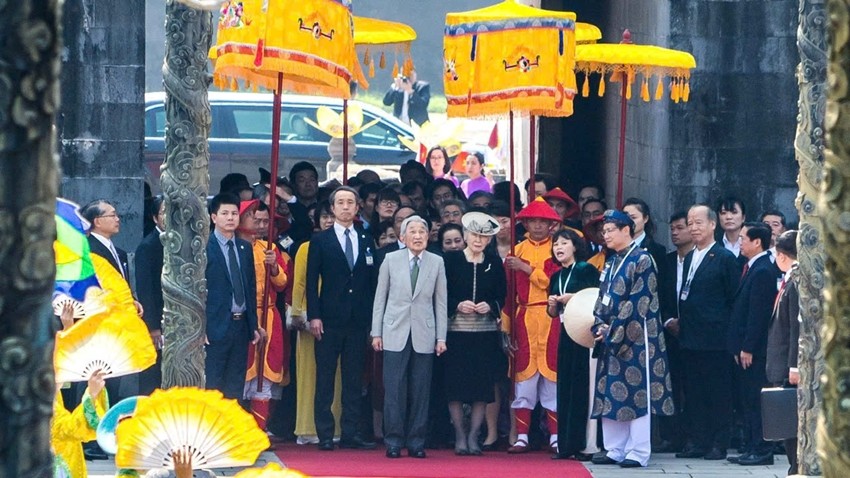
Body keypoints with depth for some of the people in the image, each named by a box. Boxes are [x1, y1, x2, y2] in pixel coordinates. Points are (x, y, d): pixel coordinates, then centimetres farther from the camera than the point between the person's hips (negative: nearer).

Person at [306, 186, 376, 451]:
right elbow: (312, 281, 0)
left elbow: (371, 280, 11)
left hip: (358, 320, 3)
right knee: (325, 378, -1)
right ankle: (325, 435, 1)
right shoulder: (320, 241, 4)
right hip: (330, 320, -3)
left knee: (354, 380, 4)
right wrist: (314, 316, -9)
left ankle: (350, 434, 6)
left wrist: (372, 317, 4)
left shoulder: (366, 241, 12)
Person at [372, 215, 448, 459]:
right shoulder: (391, 260, 4)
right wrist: (376, 333, 3)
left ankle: (416, 442, 8)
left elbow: (440, 302, 6)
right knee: (394, 390, -2)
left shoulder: (436, 263, 5)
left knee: (420, 391, 2)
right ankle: (393, 441, 5)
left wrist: (441, 337, 2)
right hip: (395, 334, -1)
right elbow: (380, 298, 7)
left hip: (424, 335, 1)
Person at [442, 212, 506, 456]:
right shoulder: (450, 260, 2)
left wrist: (490, 306, -10)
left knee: (483, 386, -1)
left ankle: (474, 436, 7)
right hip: (456, 330, -2)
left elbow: (502, 296, 9)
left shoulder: (494, 263, 8)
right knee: (456, 384, -4)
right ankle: (460, 436, 6)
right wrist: (458, 305, -15)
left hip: (485, 332, 2)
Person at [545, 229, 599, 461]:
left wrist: (574, 298, -15)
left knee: (584, 387, -8)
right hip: (565, 334, 7)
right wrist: (552, 305, 1)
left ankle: (586, 444, -7)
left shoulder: (586, 270, -3)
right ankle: (566, 444, 7)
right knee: (565, 387, 4)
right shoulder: (556, 277, 16)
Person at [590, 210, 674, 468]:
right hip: (611, 338, 8)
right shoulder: (612, 262, 15)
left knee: (637, 394, -5)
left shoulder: (641, 260, -9)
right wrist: (600, 326, -2)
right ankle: (616, 449, 13)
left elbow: (638, 302, -15)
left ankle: (639, 453, -4)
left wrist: (614, 331, -15)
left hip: (636, 338, -8)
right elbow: (603, 298, 15)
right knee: (611, 394, 7)